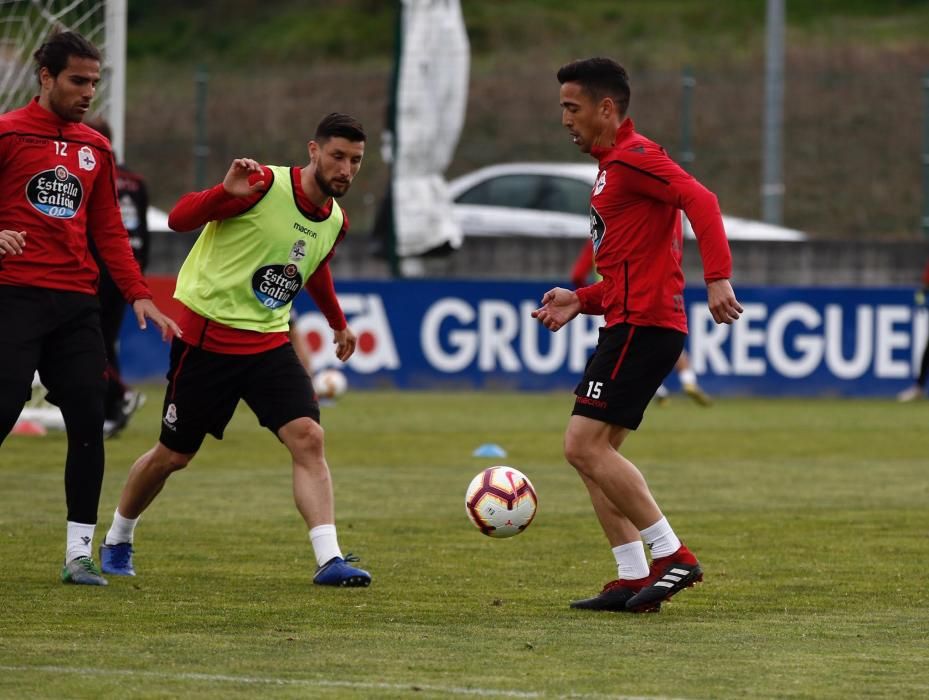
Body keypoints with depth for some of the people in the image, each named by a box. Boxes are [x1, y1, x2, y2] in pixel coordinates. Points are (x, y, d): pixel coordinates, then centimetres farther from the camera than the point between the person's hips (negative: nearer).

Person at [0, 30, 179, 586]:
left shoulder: (96, 149, 16)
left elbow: (109, 232, 18)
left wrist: (139, 295, 8)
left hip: (77, 304, 5)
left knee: (88, 424, -1)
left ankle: (79, 555, 5)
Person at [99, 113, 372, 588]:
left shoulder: (335, 222, 5)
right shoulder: (265, 185, -18)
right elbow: (179, 219, -21)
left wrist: (338, 323, 36)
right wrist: (227, 191, -38)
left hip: (268, 341, 5)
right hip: (206, 334, -5)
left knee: (308, 438, -16)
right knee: (172, 455, 7)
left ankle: (329, 561, -20)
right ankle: (117, 543, 32)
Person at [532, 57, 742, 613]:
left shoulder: (633, 157, -9)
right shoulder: (614, 167, 23)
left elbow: (700, 200, -25)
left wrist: (718, 278, -35)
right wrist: (580, 301, 17)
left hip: (641, 325, -10)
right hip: (630, 322, 10)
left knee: (586, 446, -14)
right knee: (593, 451, 8)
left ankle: (674, 557, -11)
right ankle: (634, 578, 7)